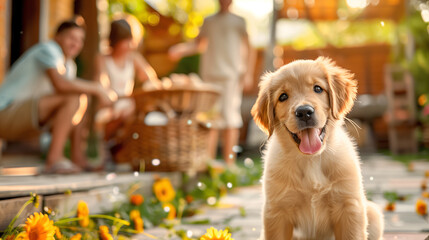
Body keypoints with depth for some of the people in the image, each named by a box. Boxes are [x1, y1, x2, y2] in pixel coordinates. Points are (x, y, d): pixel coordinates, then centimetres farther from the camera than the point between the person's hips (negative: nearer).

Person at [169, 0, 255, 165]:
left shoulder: (238, 21, 10)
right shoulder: (209, 21, 18)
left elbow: (248, 49, 7)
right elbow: (199, 44, 21)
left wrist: (248, 73, -4)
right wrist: (180, 49, 4)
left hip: (231, 76, -3)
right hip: (210, 76, 3)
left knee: (230, 119, -9)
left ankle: (229, 160, -7)